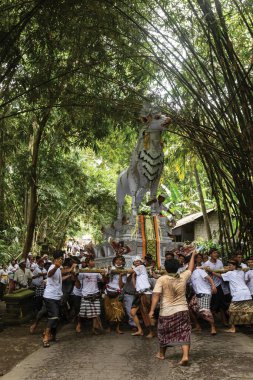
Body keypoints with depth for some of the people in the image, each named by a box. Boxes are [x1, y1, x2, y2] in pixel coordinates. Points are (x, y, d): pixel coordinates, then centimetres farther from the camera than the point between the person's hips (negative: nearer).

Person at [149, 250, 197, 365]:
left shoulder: (162, 280, -10)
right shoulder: (183, 277, 0)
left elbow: (156, 295, -18)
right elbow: (190, 268, 17)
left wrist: (152, 310, -18)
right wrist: (193, 255, 29)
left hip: (167, 312, -1)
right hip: (182, 310, 2)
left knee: (164, 333, 17)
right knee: (184, 334, 3)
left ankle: (161, 354, 34)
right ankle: (185, 356, -12)